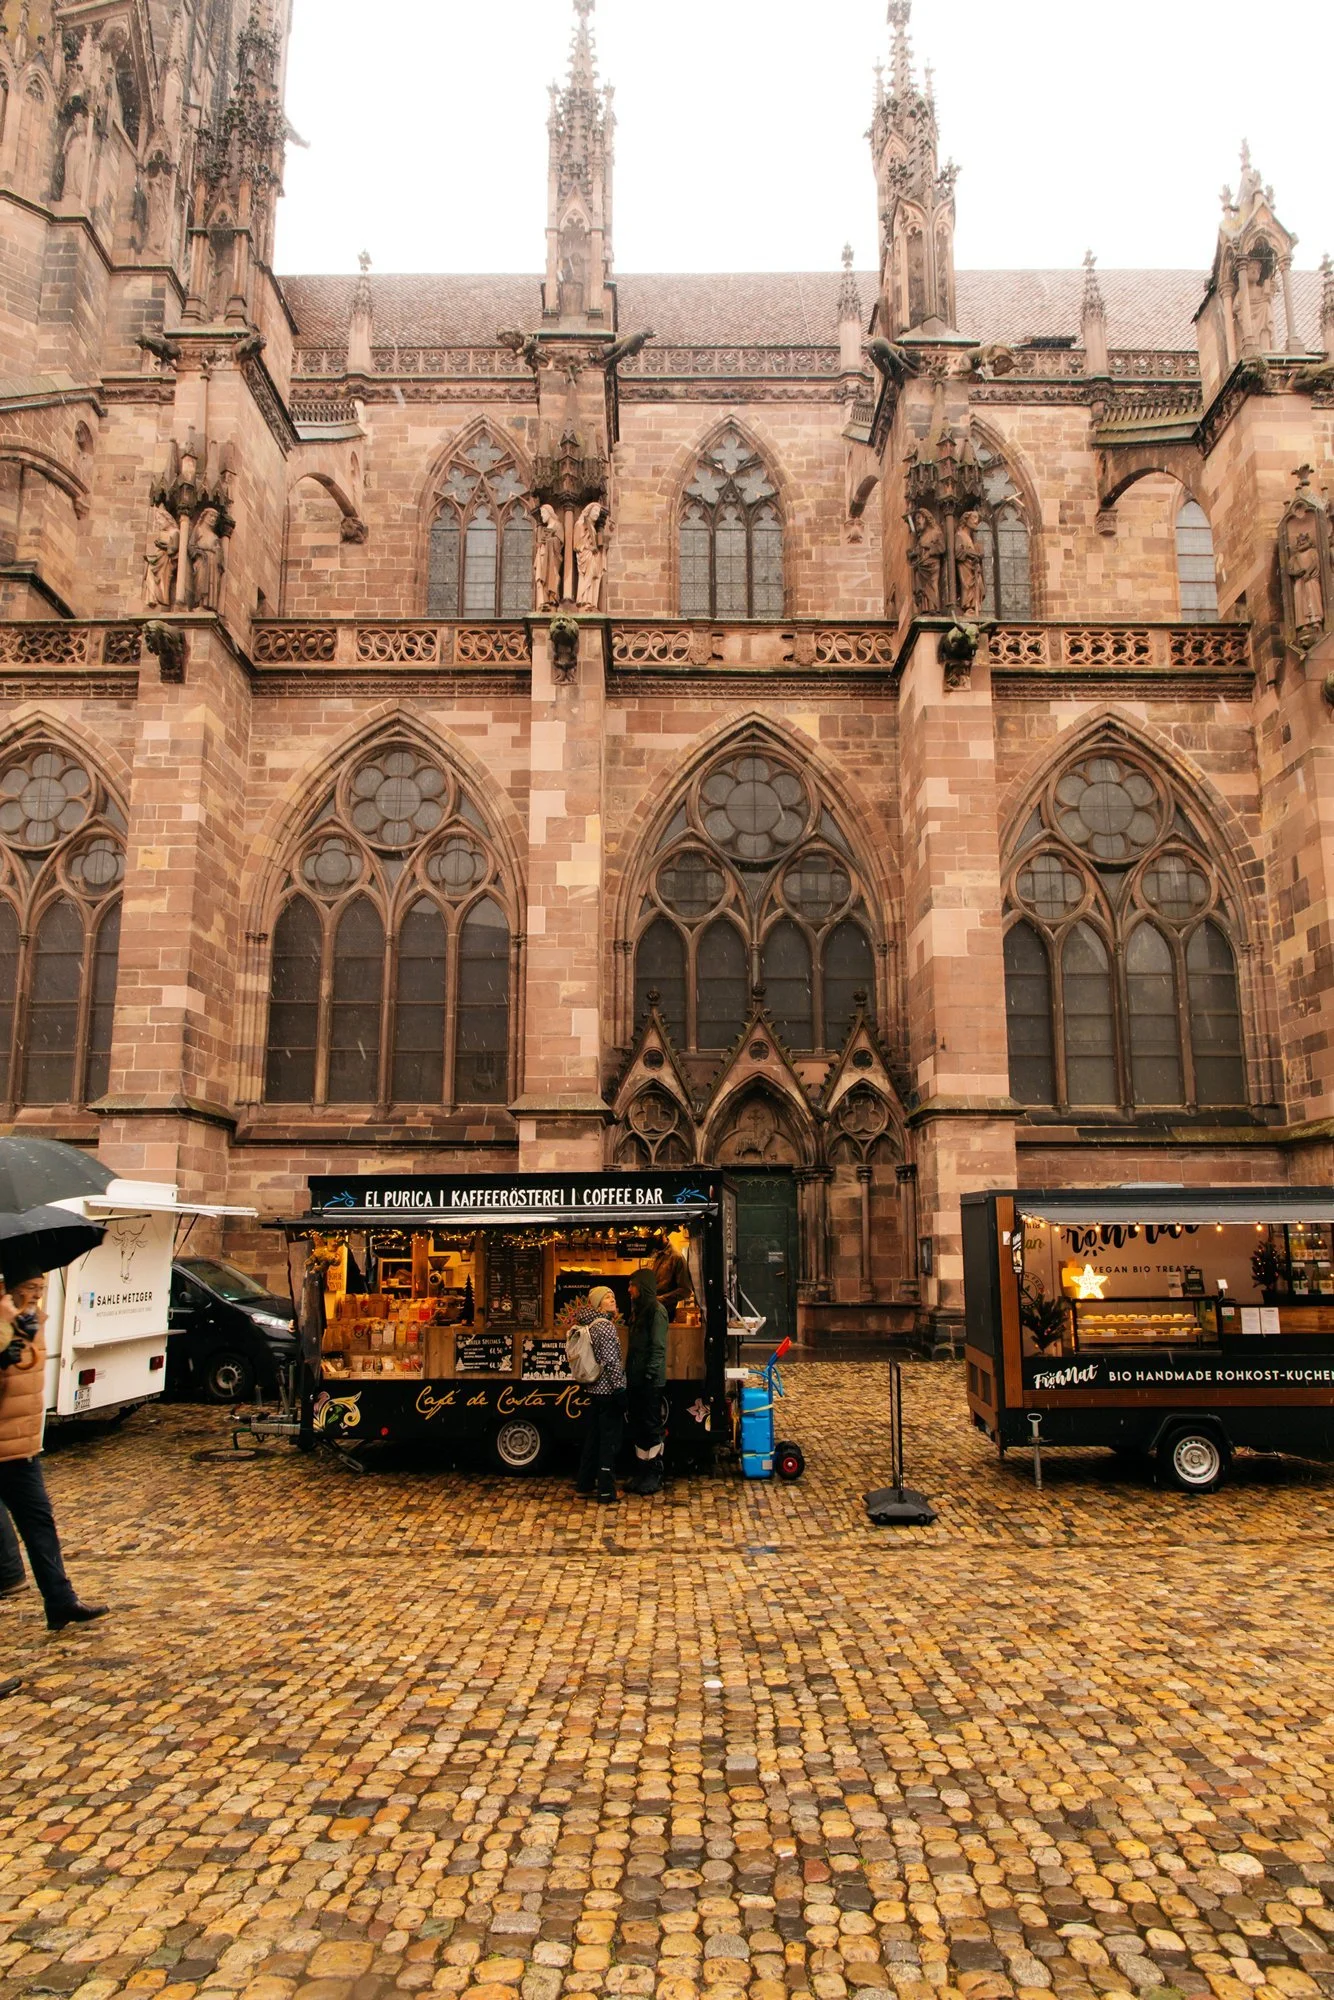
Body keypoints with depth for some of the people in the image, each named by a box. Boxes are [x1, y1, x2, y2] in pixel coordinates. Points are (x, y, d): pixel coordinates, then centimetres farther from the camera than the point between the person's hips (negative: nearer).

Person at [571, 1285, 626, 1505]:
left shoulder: (590, 1325, 12)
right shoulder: (606, 1326, -15)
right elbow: (611, 1361, -21)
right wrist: (619, 1388, -19)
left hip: (595, 1389, 9)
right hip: (608, 1389, -9)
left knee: (592, 1437, 16)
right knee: (610, 1439, -2)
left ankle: (585, 1483, 24)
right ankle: (606, 1489, 2)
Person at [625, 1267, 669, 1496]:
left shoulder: (656, 1311, -12)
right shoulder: (638, 1310, 15)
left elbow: (658, 1347, -17)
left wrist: (649, 1375, -20)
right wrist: (629, 1372, 13)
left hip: (650, 1381, -9)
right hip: (636, 1380, 9)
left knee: (652, 1426, -1)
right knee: (637, 1427, 12)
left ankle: (654, 1475, 8)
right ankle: (641, 1473, 20)